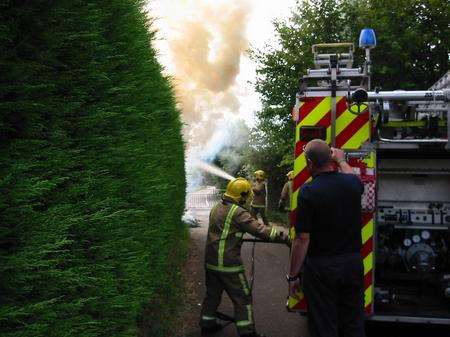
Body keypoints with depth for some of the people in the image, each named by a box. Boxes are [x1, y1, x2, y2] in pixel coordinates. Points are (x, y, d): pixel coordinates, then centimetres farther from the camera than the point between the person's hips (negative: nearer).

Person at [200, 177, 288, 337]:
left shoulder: (216, 208, 8)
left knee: (213, 293, 22)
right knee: (242, 298, 5)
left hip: (211, 262, 8)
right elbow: (260, 230, -26)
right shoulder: (238, 212, -18)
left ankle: (207, 323, 35)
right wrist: (285, 237, -27)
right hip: (229, 264, -8)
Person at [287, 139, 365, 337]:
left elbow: (303, 239, -17)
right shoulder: (353, 183, -3)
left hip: (321, 267, -4)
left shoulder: (308, 192, -18)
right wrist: (341, 160, 42)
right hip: (353, 262, 5)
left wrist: (293, 275, -7)